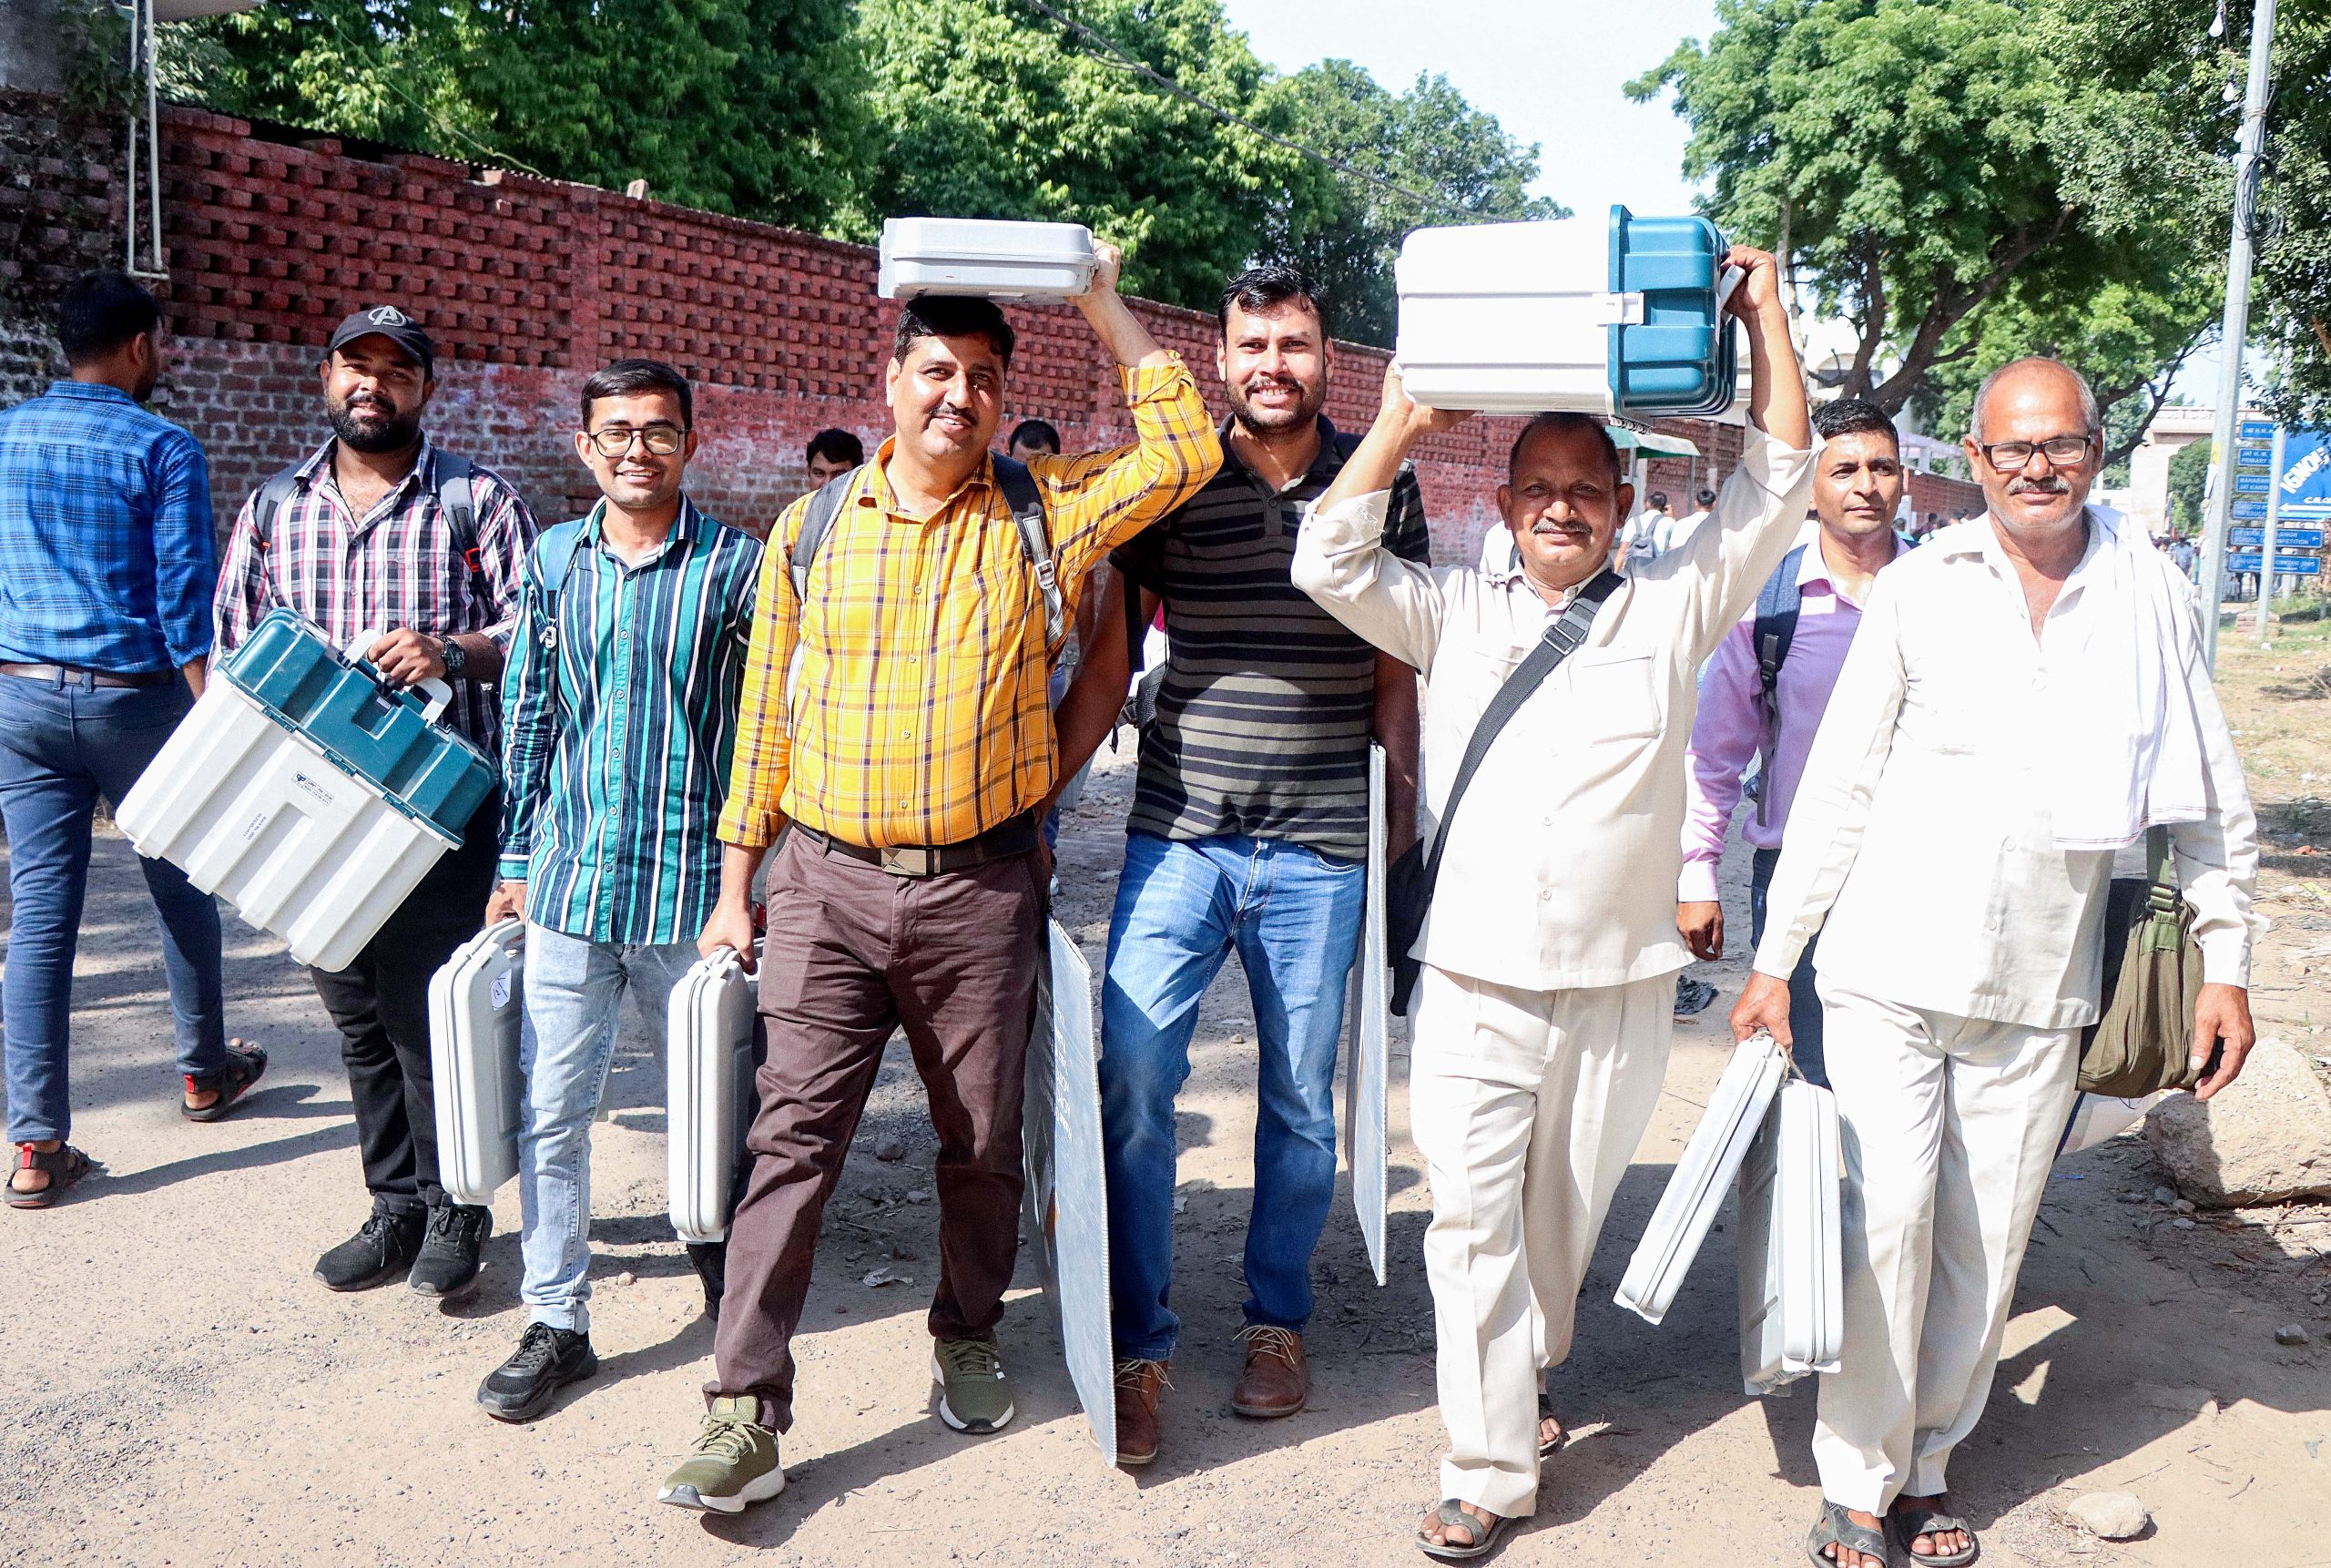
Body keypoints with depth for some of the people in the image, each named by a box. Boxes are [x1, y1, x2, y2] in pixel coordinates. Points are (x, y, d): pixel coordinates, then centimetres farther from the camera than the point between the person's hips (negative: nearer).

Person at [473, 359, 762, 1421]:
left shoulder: (734, 565, -5)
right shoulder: (553, 558, 5)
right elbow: (525, 717, 11)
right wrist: (514, 863, 10)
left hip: (691, 887, -2)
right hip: (568, 884, 3)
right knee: (549, 1111, 5)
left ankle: (720, 1252, 39)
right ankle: (556, 1324, 19)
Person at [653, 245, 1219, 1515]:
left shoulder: (1040, 515, 4)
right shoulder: (812, 531, 6)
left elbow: (1182, 455, -6)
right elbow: (766, 715, 9)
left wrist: (1104, 309, -2)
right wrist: (737, 886, 8)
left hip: (981, 887, 0)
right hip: (827, 883, 0)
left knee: (982, 1139, 12)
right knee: (793, 1136, -2)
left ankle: (968, 1336, 35)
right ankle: (745, 1411, 4)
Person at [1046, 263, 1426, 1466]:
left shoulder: (1379, 486, 4)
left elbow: (1396, 666, 11)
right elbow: (1107, 663, 6)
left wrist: (1402, 808, 8)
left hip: (1320, 847, 1)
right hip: (1178, 833, 0)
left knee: (1300, 1099, 11)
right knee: (1134, 1075, -8)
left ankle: (1278, 1322, 30)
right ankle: (1138, 1351, 7)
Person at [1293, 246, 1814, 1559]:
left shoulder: (1672, 610, 7)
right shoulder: (1455, 616, 9)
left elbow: (1774, 493, 4)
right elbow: (1331, 562, 1)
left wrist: (1766, 317, 2)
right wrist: (1401, 424, -1)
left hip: (1620, 988, 0)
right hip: (1475, 986, 0)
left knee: (1567, 1218, 14)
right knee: (1473, 1224, -2)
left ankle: (1524, 1377, 40)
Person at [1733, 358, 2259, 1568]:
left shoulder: (2151, 598, 4)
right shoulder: (1917, 590, 0)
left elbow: (2212, 801, 11)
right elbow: (1838, 785, 2)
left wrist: (2225, 962, 7)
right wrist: (1774, 957, 2)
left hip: (2040, 987, 2)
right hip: (1889, 969, -2)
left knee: (1985, 1241, 7)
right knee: (1887, 1217, -6)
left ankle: (1925, 1467, 24)